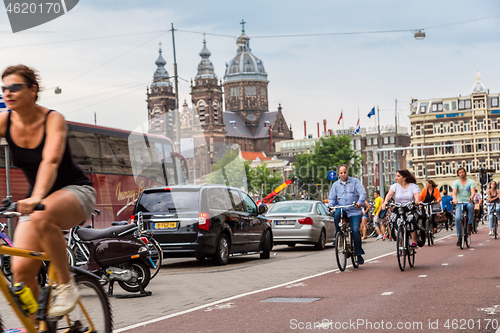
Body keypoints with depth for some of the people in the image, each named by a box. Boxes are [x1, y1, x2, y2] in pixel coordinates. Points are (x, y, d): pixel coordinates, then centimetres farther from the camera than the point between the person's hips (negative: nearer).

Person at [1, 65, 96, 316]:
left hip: (75, 191, -4)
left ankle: (67, 286, -20)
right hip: (38, 201, 5)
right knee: (21, 270, -14)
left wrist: (37, 197, -50)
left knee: (42, 218, -39)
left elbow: (51, 161, -33)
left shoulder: (53, 119, -17)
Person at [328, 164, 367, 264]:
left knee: (355, 231, -15)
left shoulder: (355, 182, 6)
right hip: (342, 209, 2)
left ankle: (359, 253, -1)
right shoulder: (335, 185, 15)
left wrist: (360, 202, -25)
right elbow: (332, 198, 13)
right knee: (336, 214, -34)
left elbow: (363, 193, -5)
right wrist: (331, 205, -10)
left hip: (354, 211, -2)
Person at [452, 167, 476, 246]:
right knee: (457, 218, -21)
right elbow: (454, 192, -11)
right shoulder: (456, 182, 5)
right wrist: (455, 199, -34)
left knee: (471, 206, -38)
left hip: (468, 202, 0)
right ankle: (459, 237, -7)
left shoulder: (471, 181, 4)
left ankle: (470, 223, -16)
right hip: (459, 203, 1)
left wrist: (471, 198, -34)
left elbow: (473, 191, -11)